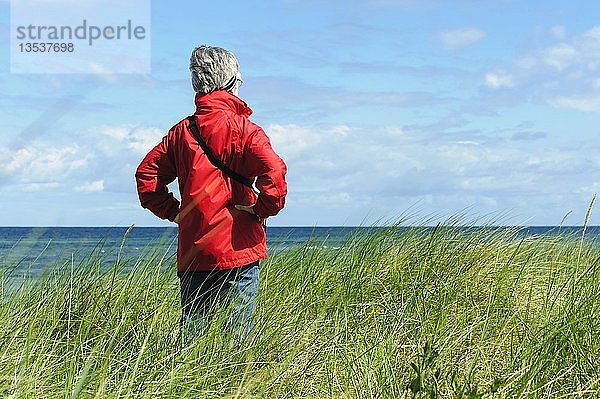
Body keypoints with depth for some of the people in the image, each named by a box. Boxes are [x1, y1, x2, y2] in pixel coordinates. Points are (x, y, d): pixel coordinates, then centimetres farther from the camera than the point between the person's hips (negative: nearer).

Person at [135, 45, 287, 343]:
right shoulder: (245, 130, -7)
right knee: (238, 336, 2)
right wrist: (262, 209, -7)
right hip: (238, 250, -4)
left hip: (193, 251, 4)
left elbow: (146, 175, 9)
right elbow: (274, 173, -21)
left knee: (190, 332, 11)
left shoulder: (182, 131, 7)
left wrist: (174, 211, 13)